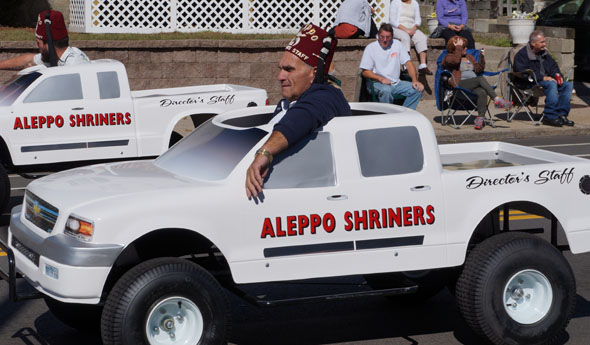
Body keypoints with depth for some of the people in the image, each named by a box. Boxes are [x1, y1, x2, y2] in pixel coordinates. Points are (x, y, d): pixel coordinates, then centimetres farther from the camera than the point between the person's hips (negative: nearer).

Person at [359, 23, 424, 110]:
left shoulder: (397, 44, 9)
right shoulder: (370, 48, 0)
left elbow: (408, 63, 7)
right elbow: (365, 72, -2)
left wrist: (415, 80, -10)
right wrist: (381, 78, -19)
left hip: (396, 83, 4)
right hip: (378, 83, -4)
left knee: (418, 89, -18)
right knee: (386, 90, -38)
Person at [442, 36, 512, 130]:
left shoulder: (469, 57, 29)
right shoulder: (448, 57, 9)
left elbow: (478, 70, 21)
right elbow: (455, 60, -15)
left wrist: (482, 58, 7)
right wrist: (458, 47, -4)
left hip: (475, 85, 5)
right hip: (460, 85, -5)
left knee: (482, 92, -31)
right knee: (480, 79, -31)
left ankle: (480, 117, -37)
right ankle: (497, 100, -35)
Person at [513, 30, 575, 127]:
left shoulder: (544, 53, 18)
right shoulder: (522, 55, -8)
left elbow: (553, 66, 22)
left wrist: (557, 75, -2)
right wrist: (543, 78, -26)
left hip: (546, 80, 8)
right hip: (529, 84, -8)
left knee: (568, 85, -10)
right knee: (551, 84, -35)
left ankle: (561, 115, -17)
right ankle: (550, 117, -35)